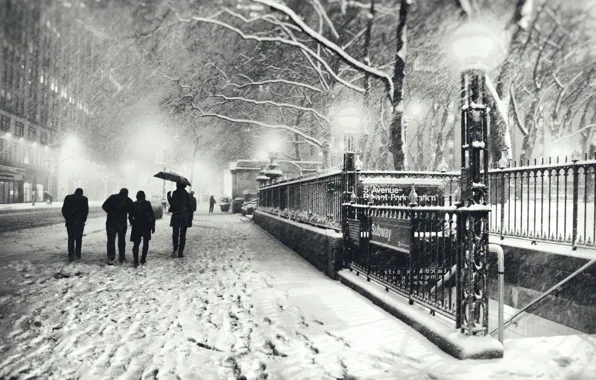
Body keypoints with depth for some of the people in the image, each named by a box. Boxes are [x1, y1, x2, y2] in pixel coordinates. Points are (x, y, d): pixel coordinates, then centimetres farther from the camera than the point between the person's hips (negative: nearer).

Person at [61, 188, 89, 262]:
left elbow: (64, 209, 1)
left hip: (70, 221, 1)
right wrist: (83, 219, 7)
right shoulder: (84, 199, -2)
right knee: (78, 238, 10)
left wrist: (66, 218, 12)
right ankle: (78, 255, 12)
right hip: (80, 222, -1)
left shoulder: (68, 198, 2)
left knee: (71, 238, 6)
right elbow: (86, 211, -4)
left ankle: (71, 255, -2)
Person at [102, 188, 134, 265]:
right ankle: (121, 257, 20)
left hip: (111, 222, 0)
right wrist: (131, 221, 9)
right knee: (121, 240, 14)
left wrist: (110, 212, 10)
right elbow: (131, 212, -4)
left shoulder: (112, 197, 2)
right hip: (122, 223, 0)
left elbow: (104, 206, -1)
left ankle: (110, 258, -5)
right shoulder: (128, 201, 0)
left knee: (111, 240, 3)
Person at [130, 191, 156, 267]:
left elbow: (131, 215, 4)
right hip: (146, 225, -1)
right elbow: (152, 215, -4)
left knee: (136, 243, 5)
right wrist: (153, 226, 1)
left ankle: (136, 260, -7)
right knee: (146, 243, 14)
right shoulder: (147, 203, -3)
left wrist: (132, 222, 17)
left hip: (137, 225, 1)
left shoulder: (134, 204, 1)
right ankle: (143, 260, 12)